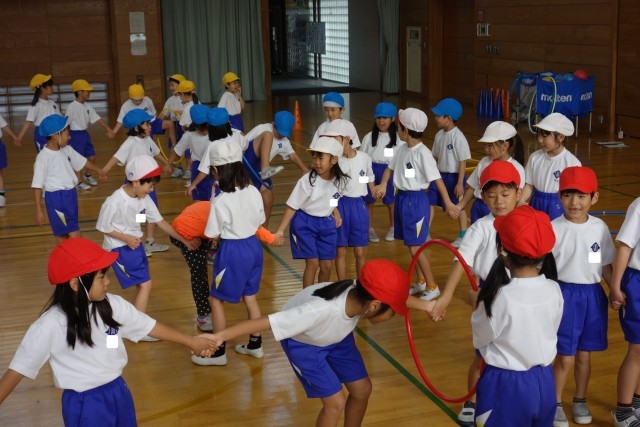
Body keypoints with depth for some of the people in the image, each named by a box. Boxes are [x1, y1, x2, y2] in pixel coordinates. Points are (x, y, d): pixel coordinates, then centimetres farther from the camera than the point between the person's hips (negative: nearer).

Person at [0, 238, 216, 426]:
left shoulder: (113, 305, -7)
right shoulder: (50, 326, -21)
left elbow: (149, 326, 5)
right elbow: (18, 368, -15)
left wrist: (191, 341, 12)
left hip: (119, 393, 5)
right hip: (85, 404, -5)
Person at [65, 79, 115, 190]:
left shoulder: (87, 106, 5)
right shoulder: (72, 107, -16)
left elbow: (98, 119, 5)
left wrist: (108, 130, -1)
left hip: (85, 134, 7)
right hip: (76, 135, -7)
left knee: (92, 156, 13)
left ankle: (88, 175, 37)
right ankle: (79, 182, 12)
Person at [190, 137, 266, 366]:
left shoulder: (220, 202, -21)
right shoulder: (254, 192, -5)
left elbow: (213, 235, -12)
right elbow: (259, 221, 6)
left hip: (232, 251, -6)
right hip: (253, 246, 7)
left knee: (216, 300, 10)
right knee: (250, 297, 21)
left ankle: (219, 352, 18)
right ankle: (255, 345, 33)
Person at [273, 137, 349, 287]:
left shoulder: (340, 180, -8)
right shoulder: (307, 181, -21)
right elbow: (291, 207, -16)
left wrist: (336, 213, 1)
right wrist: (280, 231, -18)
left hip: (327, 224, 4)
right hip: (305, 223, -4)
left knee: (326, 265, 7)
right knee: (312, 263, -7)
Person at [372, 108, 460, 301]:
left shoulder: (423, 153, -19)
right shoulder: (403, 149, 4)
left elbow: (437, 178, -20)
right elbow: (390, 168, 14)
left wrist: (448, 203, -24)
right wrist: (382, 185, -6)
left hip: (416, 200, -8)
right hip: (401, 198, 8)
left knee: (415, 247, -6)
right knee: (410, 245, 15)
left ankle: (432, 287, 8)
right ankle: (421, 282, 29)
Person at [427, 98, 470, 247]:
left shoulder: (458, 137, -19)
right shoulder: (439, 135, 1)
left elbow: (463, 162, -17)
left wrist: (459, 183, -18)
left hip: (454, 176, -6)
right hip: (440, 174, 6)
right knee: (430, 202, 2)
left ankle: (463, 235, 26)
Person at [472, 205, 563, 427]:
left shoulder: (501, 298, -26)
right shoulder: (554, 290, -11)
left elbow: (480, 339, -10)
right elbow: (548, 332, 4)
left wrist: (480, 305, 4)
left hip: (506, 386, -5)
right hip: (544, 382, 5)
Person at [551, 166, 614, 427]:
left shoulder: (600, 227, 0)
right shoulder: (554, 229, -12)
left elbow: (606, 265, 8)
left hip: (593, 295, 4)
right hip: (565, 295, -3)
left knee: (584, 354, 15)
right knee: (565, 357, 2)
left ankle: (580, 401, 34)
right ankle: (556, 404, 22)